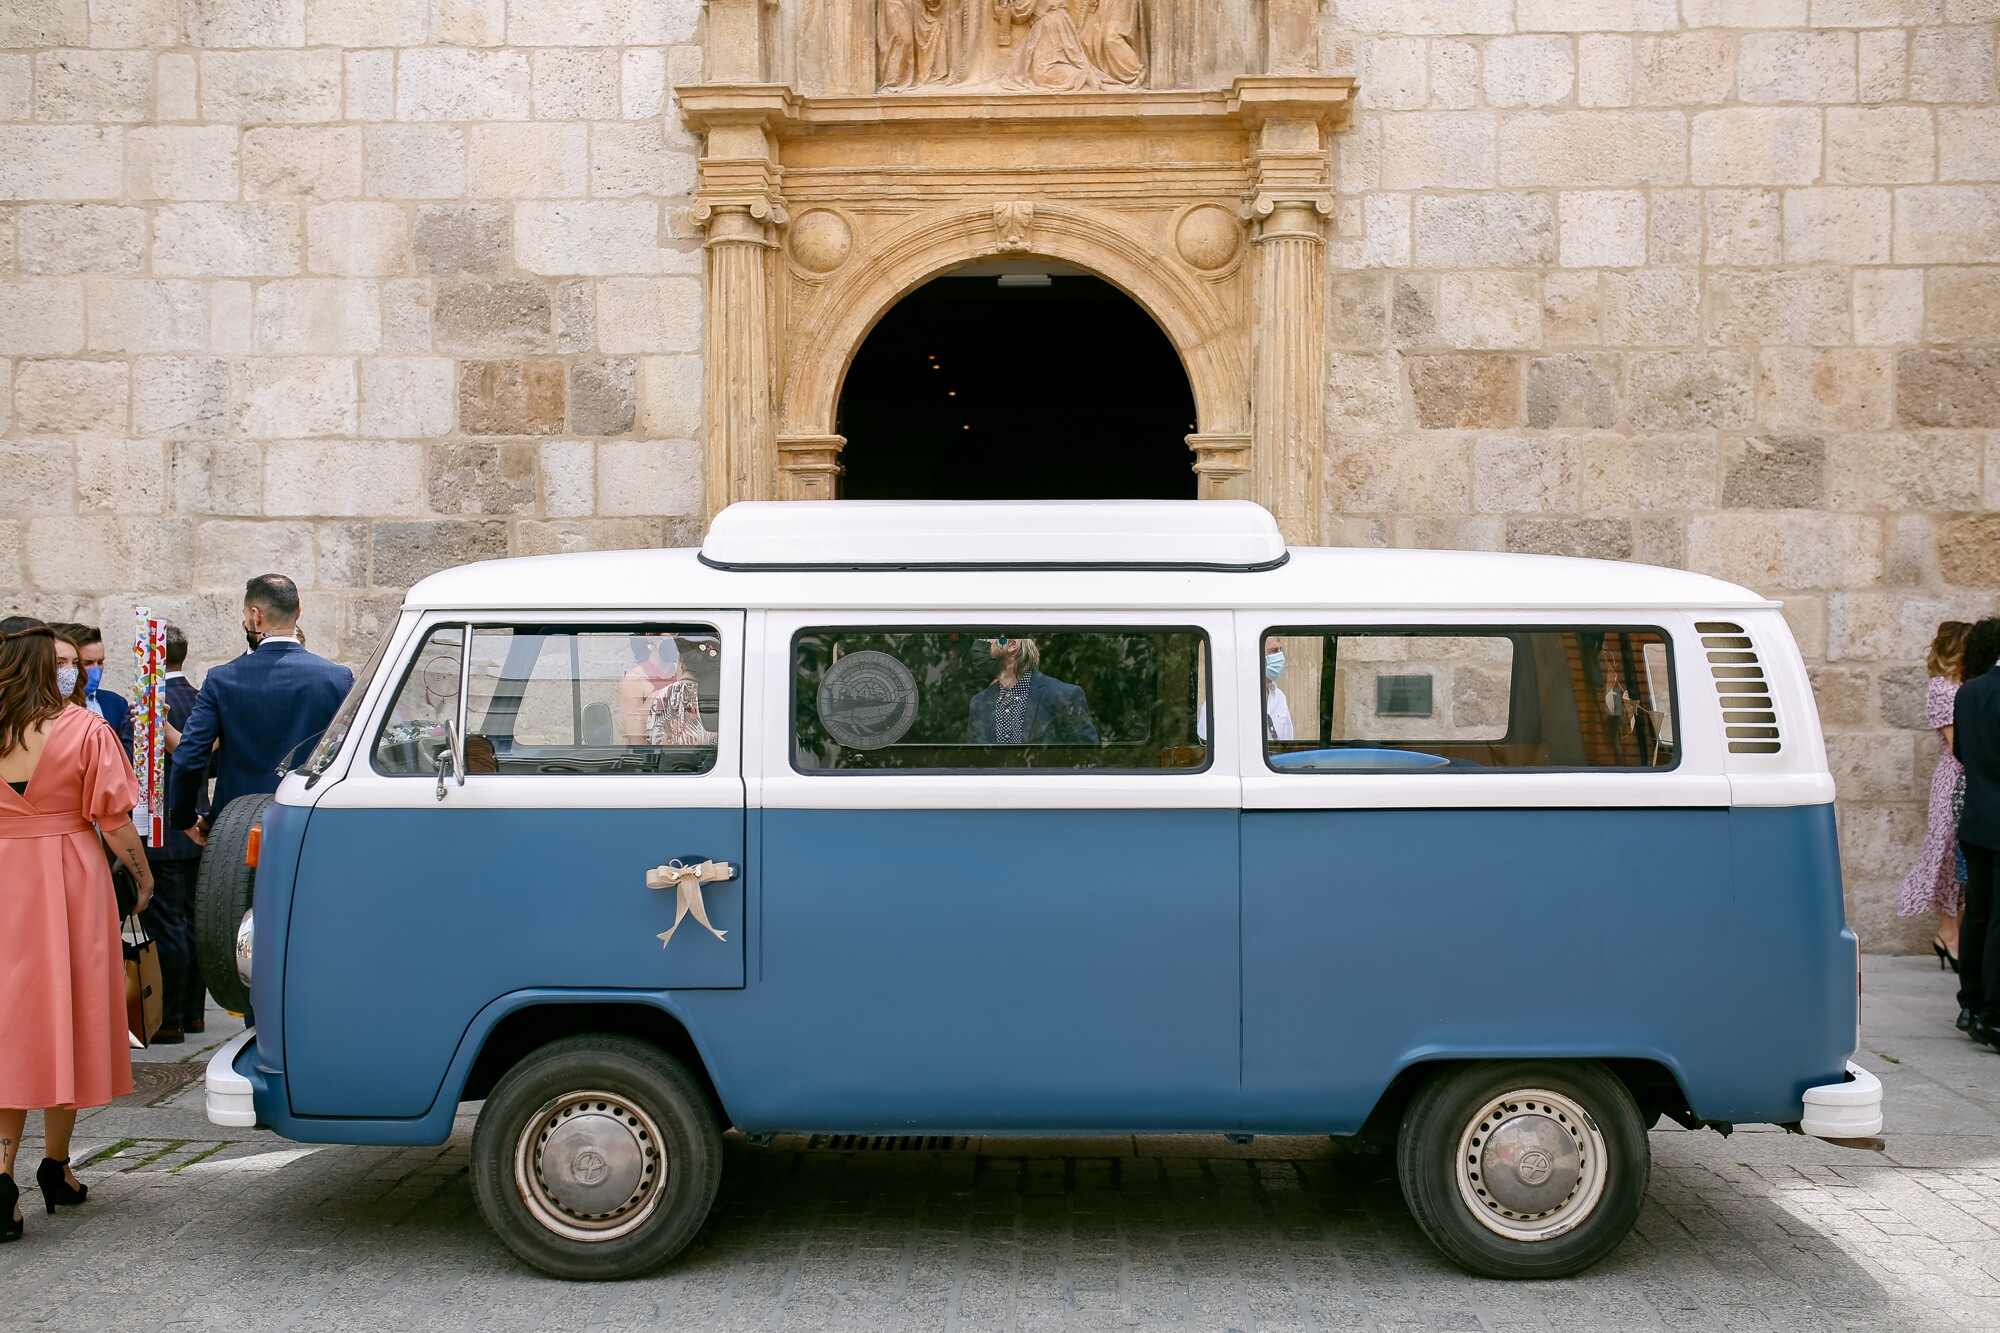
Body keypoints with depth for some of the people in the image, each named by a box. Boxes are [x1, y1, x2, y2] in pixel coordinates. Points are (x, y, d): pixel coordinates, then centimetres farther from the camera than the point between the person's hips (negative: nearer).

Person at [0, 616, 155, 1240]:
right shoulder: (83, 729, -9)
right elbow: (114, 820, -7)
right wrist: (143, 876, 7)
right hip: (69, 884, -1)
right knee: (67, 1015, 10)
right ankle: (56, 1166, 21)